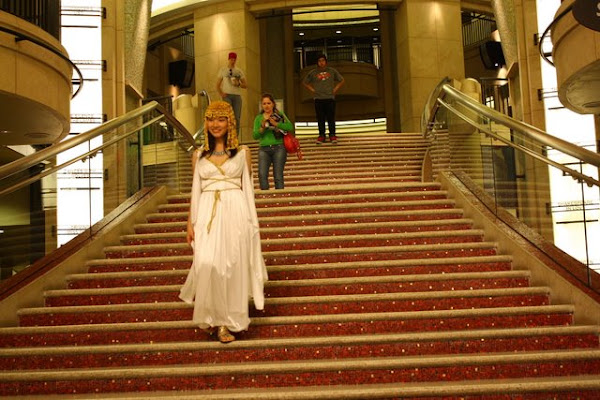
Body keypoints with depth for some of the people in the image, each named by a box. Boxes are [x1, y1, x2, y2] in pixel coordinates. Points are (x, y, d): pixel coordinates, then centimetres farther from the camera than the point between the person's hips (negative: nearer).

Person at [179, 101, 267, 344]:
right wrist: (190, 223, 7)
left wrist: (251, 222, 4)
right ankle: (212, 316, 6)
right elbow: (195, 191, 14)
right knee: (207, 263, -15)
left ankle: (227, 320, 13)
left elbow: (248, 188, 9)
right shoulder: (199, 154, 13)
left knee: (232, 266, -1)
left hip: (235, 212, -1)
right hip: (207, 214, 1)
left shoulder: (242, 152, 9)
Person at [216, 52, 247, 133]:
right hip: (227, 95, -2)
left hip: (237, 95, 2)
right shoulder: (223, 70, 14)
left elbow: (246, 85, 14)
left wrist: (238, 84, -7)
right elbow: (218, 84, 11)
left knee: (237, 117, -4)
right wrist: (221, 93, -7)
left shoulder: (239, 71, 17)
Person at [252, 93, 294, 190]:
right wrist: (262, 126, -12)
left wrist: (276, 124, -17)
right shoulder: (258, 118, 12)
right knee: (262, 174, -17)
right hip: (264, 149, 1)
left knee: (278, 176, -6)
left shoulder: (280, 115, 8)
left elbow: (290, 127, -8)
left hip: (278, 148, -1)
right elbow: (255, 136, 4)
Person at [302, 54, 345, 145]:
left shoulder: (332, 71, 6)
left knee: (331, 118, -2)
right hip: (318, 98, 1)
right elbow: (305, 82, 16)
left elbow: (341, 80, 15)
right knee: (320, 118, 1)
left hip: (330, 97, 0)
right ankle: (321, 135, 7)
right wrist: (312, 90, 6)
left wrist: (335, 89, 5)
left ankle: (332, 135, 5)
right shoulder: (313, 73, 6)